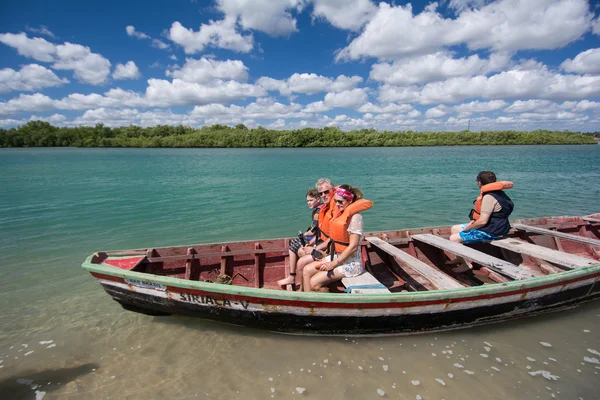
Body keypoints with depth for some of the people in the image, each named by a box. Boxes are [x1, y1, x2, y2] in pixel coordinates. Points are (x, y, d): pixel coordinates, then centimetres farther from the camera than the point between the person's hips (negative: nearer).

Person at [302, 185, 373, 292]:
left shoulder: (355, 216, -17)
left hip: (350, 262, -9)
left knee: (314, 283, -16)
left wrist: (333, 264, -18)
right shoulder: (339, 212, 8)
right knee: (307, 270, 1)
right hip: (336, 256, 9)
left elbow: (353, 246, -21)